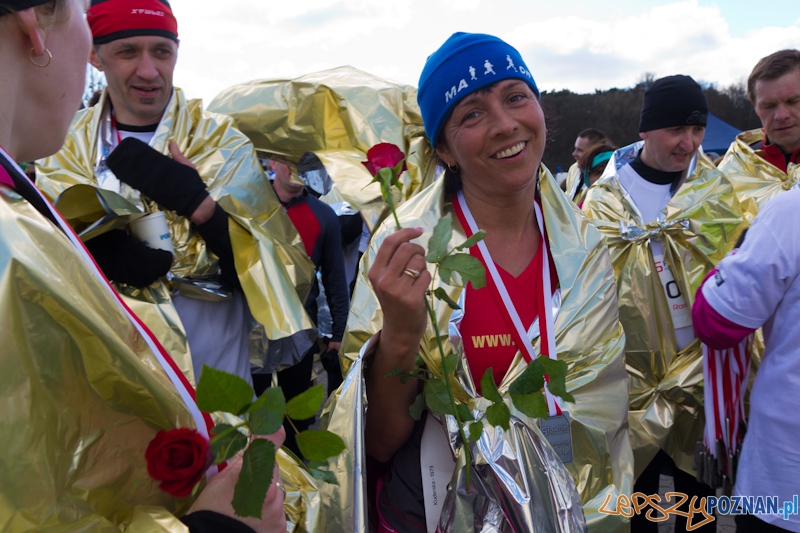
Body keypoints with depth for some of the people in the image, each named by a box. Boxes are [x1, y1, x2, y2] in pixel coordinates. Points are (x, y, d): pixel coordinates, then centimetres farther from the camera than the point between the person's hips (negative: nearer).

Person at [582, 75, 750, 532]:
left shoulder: (717, 187, 0)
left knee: (699, 487, 16)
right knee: (638, 485, 14)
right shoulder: (607, 198, -6)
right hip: (635, 374, -1)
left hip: (703, 370, 2)